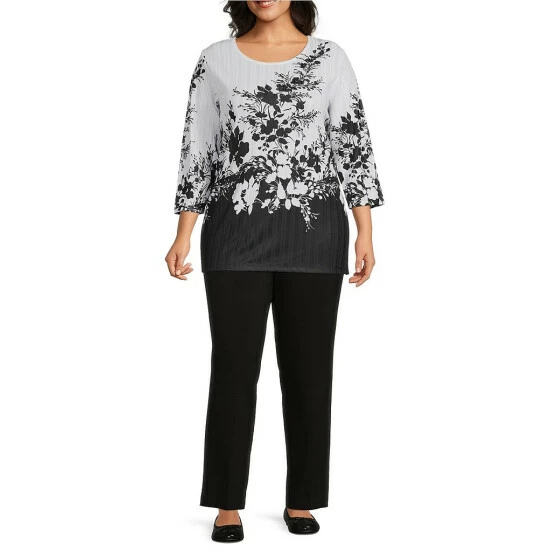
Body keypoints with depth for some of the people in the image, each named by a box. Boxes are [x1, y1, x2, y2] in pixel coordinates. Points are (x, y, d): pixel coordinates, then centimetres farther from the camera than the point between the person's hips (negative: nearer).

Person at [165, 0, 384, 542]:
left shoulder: (329, 57, 6)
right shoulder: (216, 59, 7)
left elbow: (353, 144, 2)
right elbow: (197, 149, 7)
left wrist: (365, 232, -6)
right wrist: (184, 234, -1)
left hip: (313, 233, 0)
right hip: (237, 232, 0)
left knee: (308, 368, 4)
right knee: (234, 366, 0)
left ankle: (301, 500, 19)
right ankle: (228, 503, 14)